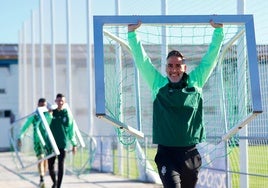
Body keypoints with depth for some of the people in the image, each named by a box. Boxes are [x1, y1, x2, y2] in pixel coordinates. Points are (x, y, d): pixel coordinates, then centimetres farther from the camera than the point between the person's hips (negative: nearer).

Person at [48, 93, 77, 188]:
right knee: (50, 166, 6)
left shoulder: (67, 114, 0)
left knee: (61, 166, -2)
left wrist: (74, 144, 6)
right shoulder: (51, 113, 2)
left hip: (62, 144, -1)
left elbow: (71, 130, 5)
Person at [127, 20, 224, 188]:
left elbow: (210, 58, 12)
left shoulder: (195, 83, 7)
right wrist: (132, 33, 1)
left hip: (191, 153, 2)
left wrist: (218, 30, 13)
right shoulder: (158, 84, 4)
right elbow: (142, 59, 4)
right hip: (166, 153, -2)